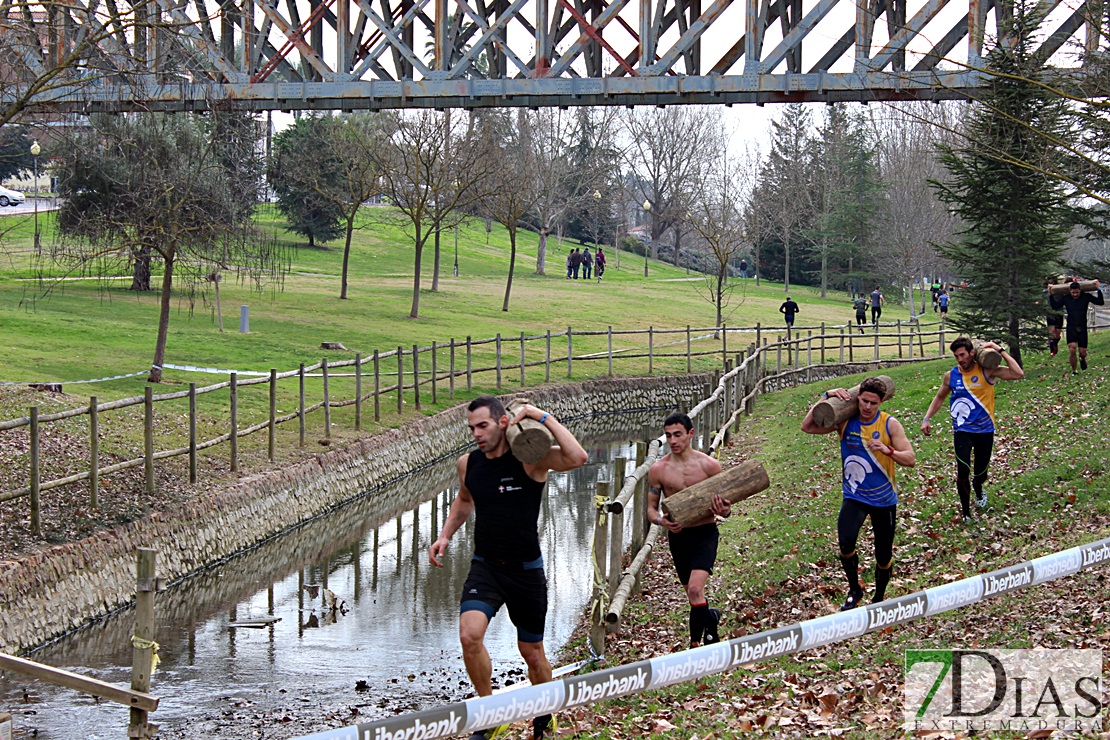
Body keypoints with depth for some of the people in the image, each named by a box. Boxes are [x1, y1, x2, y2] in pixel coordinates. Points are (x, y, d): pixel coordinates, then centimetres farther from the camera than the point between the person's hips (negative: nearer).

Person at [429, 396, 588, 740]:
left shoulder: (530, 458, -13)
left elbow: (577, 458, -33)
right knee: (469, 635, -22)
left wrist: (545, 418, -28)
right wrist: (445, 536, 14)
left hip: (526, 570, -3)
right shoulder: (468, 464, 2)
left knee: (532, 653, 9)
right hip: (484, 567, 3)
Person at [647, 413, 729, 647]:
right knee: (692, 593, 16)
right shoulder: (658, 470, -3)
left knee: (695, 589, -20)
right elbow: (651, 508, 4)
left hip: (705, 533, -3)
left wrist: (724, 511, -22)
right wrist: (661, 520, -19)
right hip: (677, 535, 3)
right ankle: (711, 616, 49)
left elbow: (725, 504, 3)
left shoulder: (709, 465, -7)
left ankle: (696, 645, -13)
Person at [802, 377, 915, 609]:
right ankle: (854, 590, 0)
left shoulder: (890, 424, -9)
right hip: (854, 497, 0)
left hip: (884, 500, 0)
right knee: (845, 542, -25)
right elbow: (807, 426, -10)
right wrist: (826, 398, -16)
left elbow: (910, 460, -14)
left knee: (884, 557, 8)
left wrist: (888, 451, -33)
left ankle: (879, 597, 37)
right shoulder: (845, 421, -5)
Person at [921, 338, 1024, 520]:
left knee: (981, 472, 11)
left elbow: (1018, 374, -20)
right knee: (963, 470, -18)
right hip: (962, 431, 1)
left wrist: (1001, 351, -20)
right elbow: (940, 398, 18)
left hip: (984, 431, -1)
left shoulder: (987, 371, -9)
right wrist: (927, 418, 8)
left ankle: (978, 490, 49)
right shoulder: (951, 376, 0)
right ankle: (965, 512, -4)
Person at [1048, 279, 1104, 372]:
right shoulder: (1065, 298, 2)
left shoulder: (1086, 297, 0)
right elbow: (1054, 306, 10)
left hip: (1082, 328, 0)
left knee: (1082, 352, 1)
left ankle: (1082, 359, 39)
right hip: (1071, 328, 0)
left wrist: (1099, 290, -8)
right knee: (1072, 350, -16)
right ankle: (1073, 371, 1)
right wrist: (1050, 295, 1)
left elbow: (1100, 302, 0)